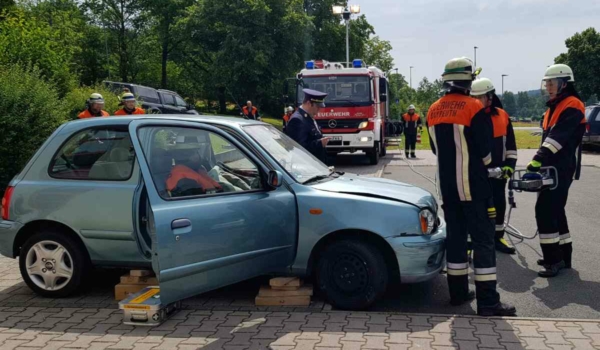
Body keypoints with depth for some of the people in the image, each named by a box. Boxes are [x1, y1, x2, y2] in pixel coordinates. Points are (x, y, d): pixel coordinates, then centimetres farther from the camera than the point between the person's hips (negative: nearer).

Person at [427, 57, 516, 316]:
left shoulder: (434, 111, 7)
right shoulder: (473, 108, -13)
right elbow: (485, 149, -10)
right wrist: (483, 165, 11)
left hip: (447, 185, 6)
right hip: (472, 185, -6)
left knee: (455, 236, 14)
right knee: (483, 239, -2)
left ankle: (458, 292, 20)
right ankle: (488, 302, -1)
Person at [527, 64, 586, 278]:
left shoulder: (572, 106, -13)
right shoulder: (555, 107, 18)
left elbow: (558, 137, -25)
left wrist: (538, 159, -32)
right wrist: (540, 162, 19)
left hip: (562, 169, -10)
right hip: (552, 168, 10)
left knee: (544, 210, -13)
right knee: (555, 211, 13)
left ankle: (554, 259, -8)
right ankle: (563, 255, 21)